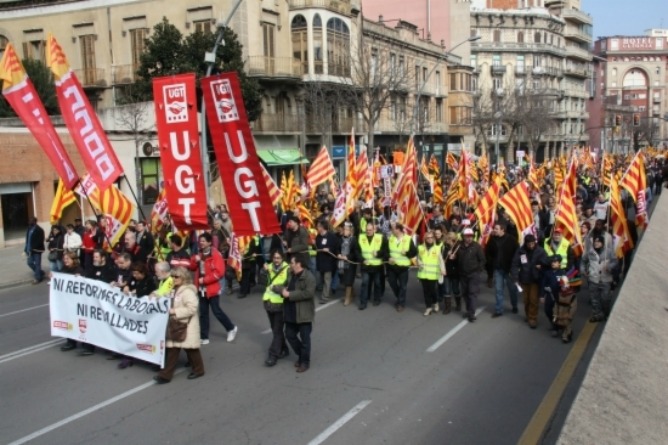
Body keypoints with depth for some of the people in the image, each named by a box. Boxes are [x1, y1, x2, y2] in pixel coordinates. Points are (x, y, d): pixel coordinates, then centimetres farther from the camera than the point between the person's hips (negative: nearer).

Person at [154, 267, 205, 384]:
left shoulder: (188, 291, -19)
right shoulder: (175, 290, 11)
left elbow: (191, 308, -26)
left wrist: (175, 312, -25)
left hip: (186, 325, -8)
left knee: (191, 349, 6)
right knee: (172, 349, 5)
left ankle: (198, 370, 24)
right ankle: (166, 374, 6)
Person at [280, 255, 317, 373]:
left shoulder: (309, 277, -17)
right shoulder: (292, 275, 11)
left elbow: (308, 293, -27)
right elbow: (288, 288, 21)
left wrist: (289, 294, -24)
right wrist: (283, 291, -3)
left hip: (304, 314, -8)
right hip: (291, 313, 9)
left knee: (304, 338, 3)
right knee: (289, 335, 15)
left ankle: (305, 362, 18)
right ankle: (301, 355, 34)